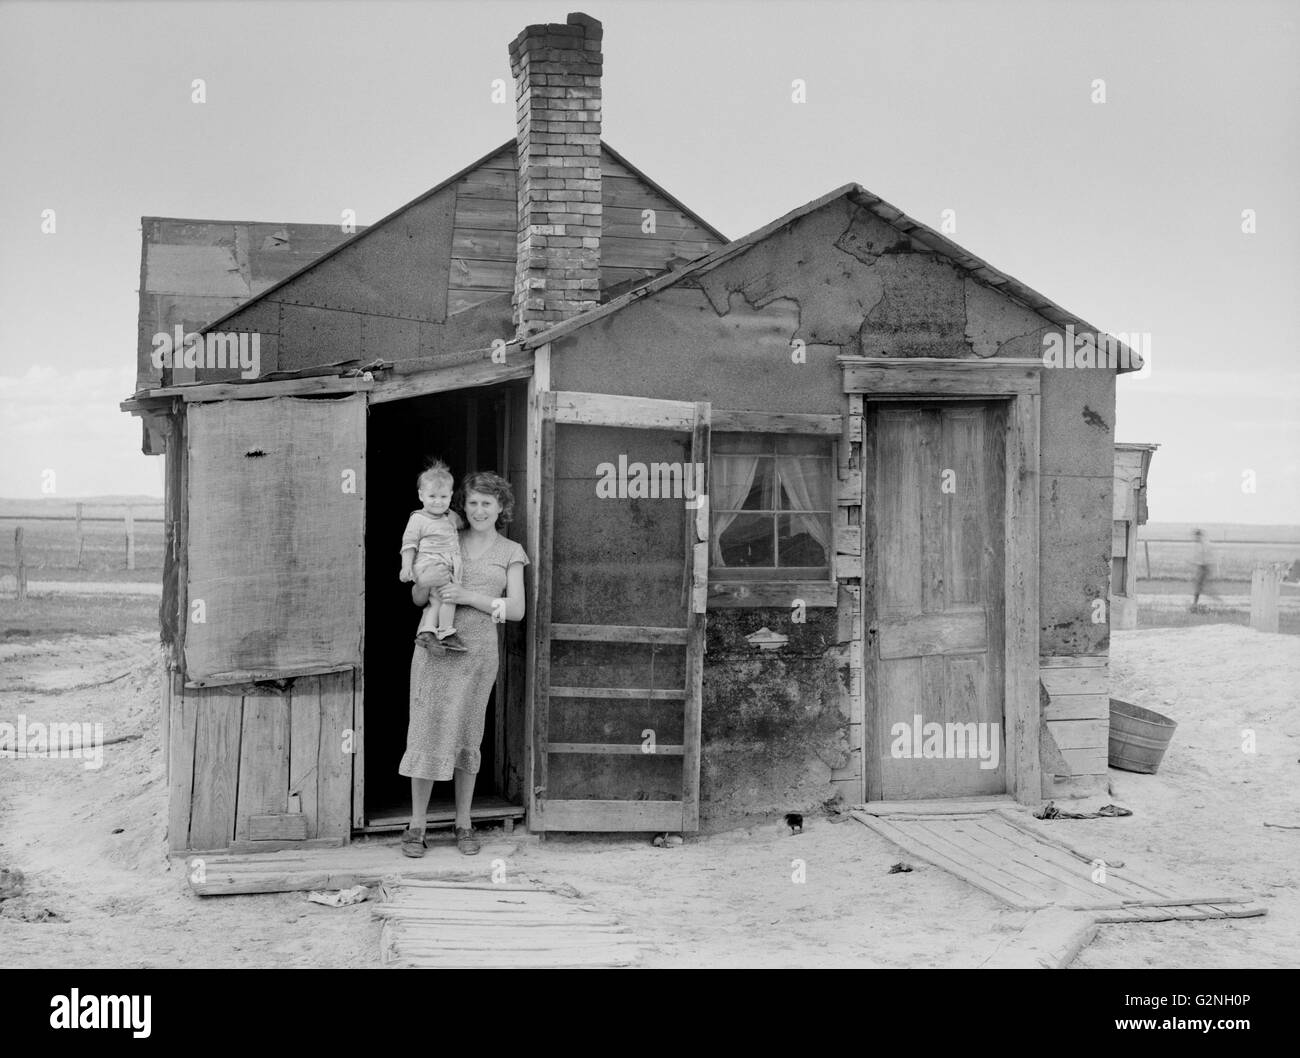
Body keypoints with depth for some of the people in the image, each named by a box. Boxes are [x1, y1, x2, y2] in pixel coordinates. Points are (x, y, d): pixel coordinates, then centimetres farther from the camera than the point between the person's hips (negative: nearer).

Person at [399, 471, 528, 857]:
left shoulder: (510, 552, 8)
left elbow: (516, 609, -1)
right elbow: (417, 600, 11)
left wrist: (469, 596, -13)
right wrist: (424, 584, -13)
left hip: (477, 652, -1)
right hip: (434, 647, 1)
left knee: (467, 736, 4)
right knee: (426, 731, -3)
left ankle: (463, 825, 15)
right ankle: (416, 827, 3)